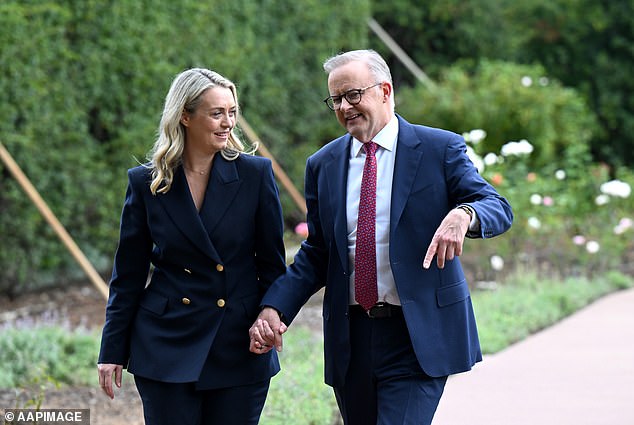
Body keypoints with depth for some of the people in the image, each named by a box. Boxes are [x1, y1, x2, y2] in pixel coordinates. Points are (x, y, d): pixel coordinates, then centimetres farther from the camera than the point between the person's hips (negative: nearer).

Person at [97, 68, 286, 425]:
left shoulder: (255, 174, -1)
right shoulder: (146, 183, 1)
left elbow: (272, 263, 4)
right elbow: (128, 274, 6)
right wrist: (113, 351, 4)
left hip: (240, 346, 0)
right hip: (167, 346, 0)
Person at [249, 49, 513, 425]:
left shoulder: (440, 149, 0)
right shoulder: (323, 165, 11)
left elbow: (499, 209, -6)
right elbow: (316, 254, 12)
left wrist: (462, 214, -30)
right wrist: (274, 308, -4)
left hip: (418, 336, -4)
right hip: (351, 336, 4)